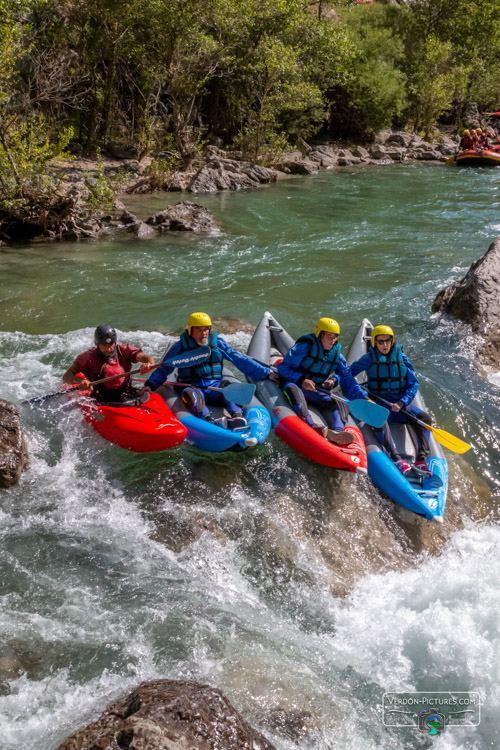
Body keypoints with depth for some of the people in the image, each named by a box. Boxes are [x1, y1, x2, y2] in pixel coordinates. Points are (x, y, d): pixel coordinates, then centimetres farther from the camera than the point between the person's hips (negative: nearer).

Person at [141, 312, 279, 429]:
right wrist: (150, 384, -7)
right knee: (190, 394, -37)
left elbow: (241, 360, 10)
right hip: (193, 387, -2)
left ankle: (237, 418, -57)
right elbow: (163, 369, 11)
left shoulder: (217, 343, 9)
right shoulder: (180, 347, 5)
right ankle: (210, 422, -62)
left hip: (215, 387, 2)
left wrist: (266, 373, 7)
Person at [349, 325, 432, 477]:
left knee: (424, 418, -24)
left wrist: (402, 403, -13)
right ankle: (396, 459, -48)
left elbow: (414, 384, 2)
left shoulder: (401, 357, 6)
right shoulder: (369, 359, 3)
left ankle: (421, 460, -33)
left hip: (401, 403, 3)